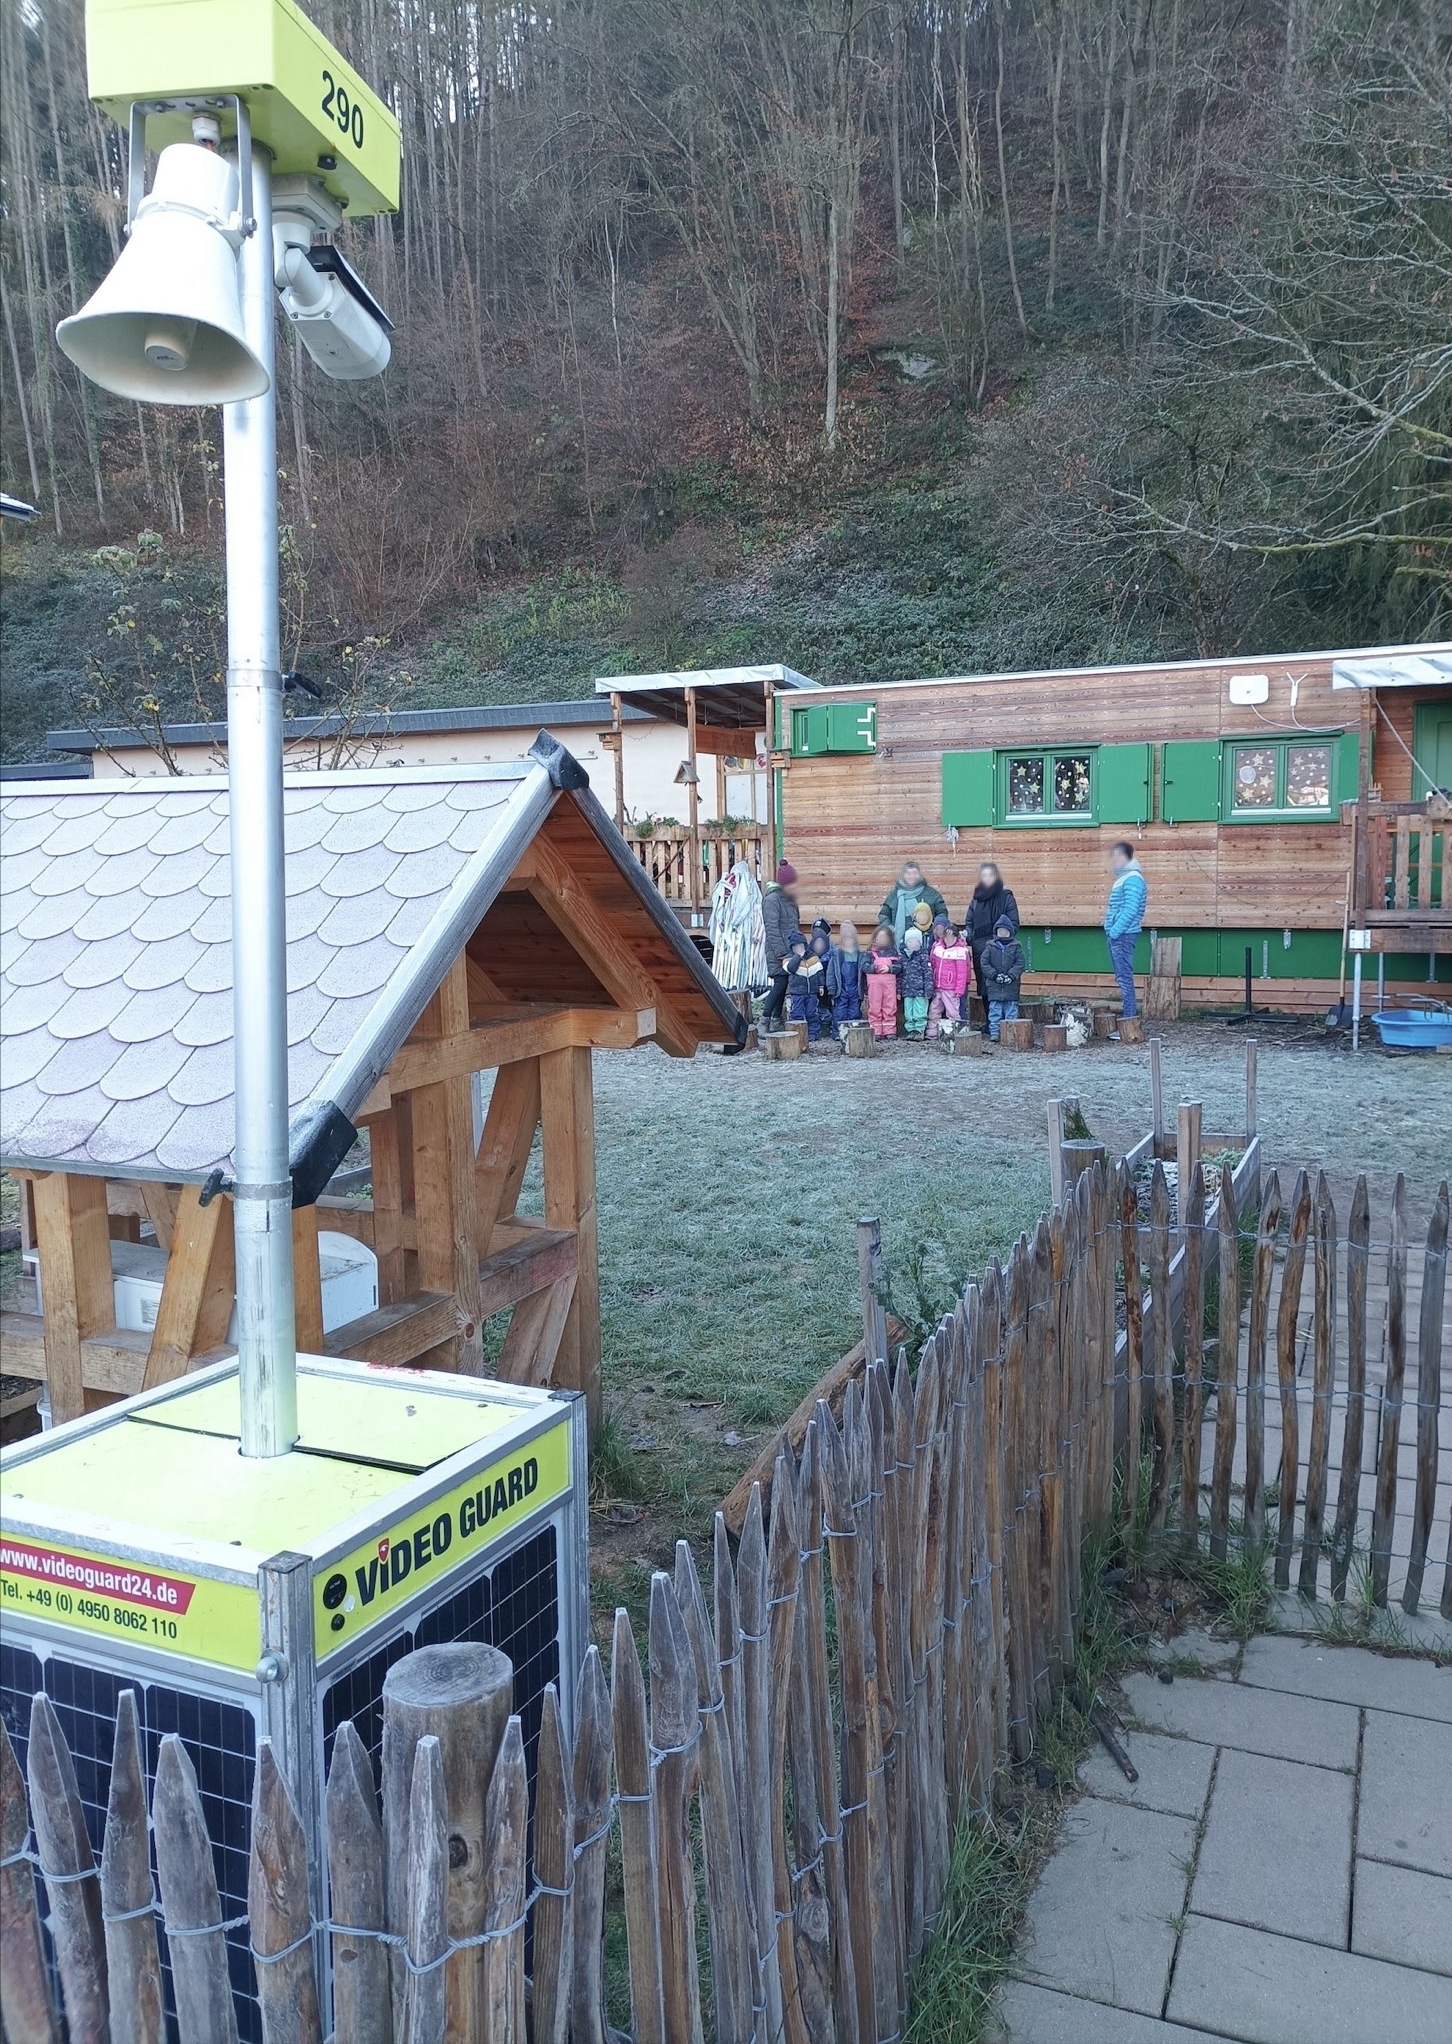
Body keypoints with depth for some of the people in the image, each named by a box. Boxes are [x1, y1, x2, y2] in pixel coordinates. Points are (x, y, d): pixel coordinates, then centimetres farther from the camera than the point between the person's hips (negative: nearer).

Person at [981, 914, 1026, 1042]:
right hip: (994, 986, 0)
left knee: (1011, 1011, 3)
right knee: (995, 1010, 1)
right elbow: (984, 963, -1)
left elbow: (1020, 964, -2)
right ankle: (994, 1033, 4)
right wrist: (995, 975, -13)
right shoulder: (990, 946, 5)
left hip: (1011, 985, 0)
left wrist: (1011, 975, -15)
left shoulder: (1016, 946, 5)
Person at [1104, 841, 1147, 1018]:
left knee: (1124, 976, -9)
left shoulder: (1132, 878, -14)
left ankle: (1130, 1017, -7)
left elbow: (1130, 909, -22)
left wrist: (1115, 930, -19)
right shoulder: (1124, 878, 17)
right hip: (1117, 934, 10)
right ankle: (1131, 1012, 20)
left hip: (1123, 934, -10)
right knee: (1122, 976, 14)